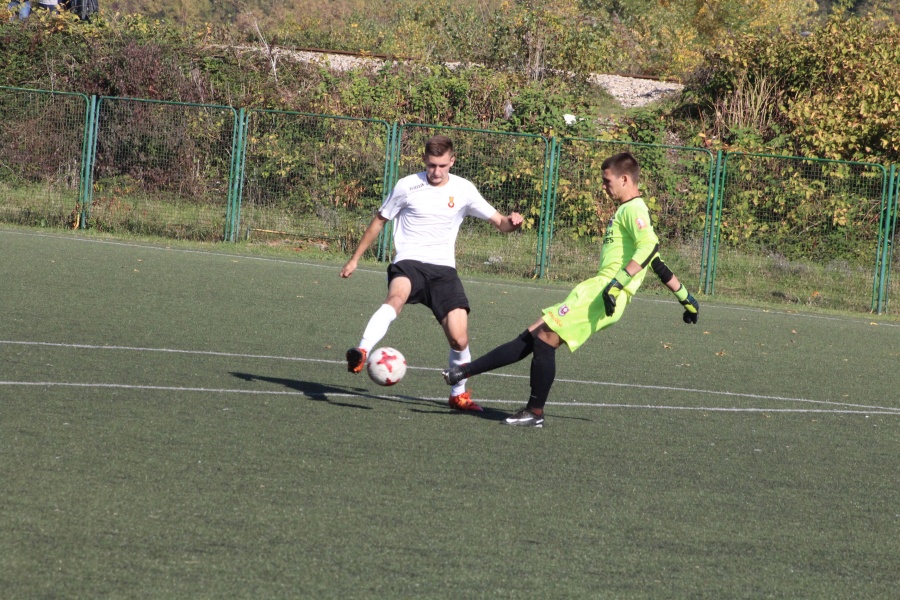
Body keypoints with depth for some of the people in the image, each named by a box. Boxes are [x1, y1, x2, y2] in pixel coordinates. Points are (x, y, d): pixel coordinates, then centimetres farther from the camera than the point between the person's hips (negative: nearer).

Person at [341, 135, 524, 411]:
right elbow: (379, 221, 13)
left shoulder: (463, 190, 5)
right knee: (397, 297, -39)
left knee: (459, 339, -8)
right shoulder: (407, 186, 0)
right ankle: (362, 352, -55)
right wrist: (355, 259, 15)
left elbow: (499, 223, 9)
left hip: (443, 269, 2)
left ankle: (459, 394, 16)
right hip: (408, 262, -2)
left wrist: (511, 222, -16)